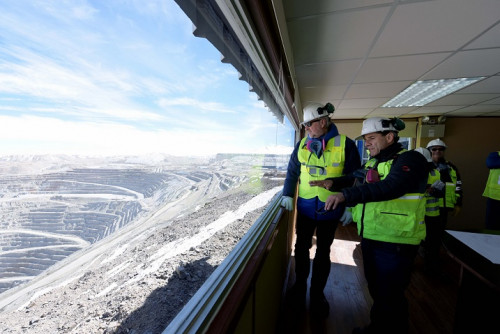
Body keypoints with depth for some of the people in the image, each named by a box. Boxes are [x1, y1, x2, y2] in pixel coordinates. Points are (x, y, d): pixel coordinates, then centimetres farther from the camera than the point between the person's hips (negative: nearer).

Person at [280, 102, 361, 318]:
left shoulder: (345, 144, -9)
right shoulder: (302, 144, 0)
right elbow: (292, 172, 5)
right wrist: (288, 195, -2)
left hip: (330, 209, -2)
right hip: (305, 207, 3)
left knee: (323, 251, 14)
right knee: (302, 246, 14)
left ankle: (317, 292, 35)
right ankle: (300, 285, 38)